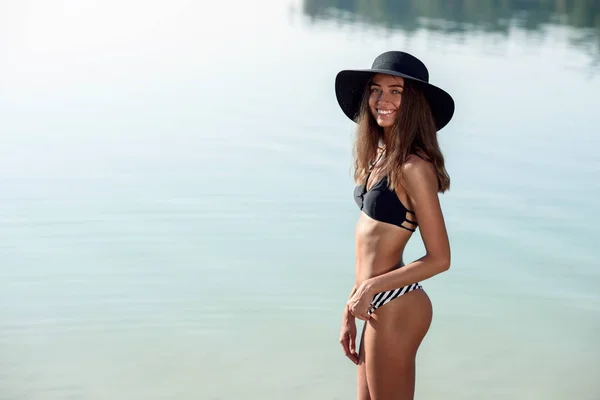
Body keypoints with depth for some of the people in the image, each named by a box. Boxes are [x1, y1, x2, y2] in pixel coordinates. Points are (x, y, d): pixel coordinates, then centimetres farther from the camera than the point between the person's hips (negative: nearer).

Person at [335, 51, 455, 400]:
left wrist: (371, 287, -13)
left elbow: (439, 259, -17)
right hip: (378, 306, 8)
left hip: (396, 308, -8)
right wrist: (351, 311, 14)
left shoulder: (413, 167, -18)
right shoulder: (379, 156, 7)